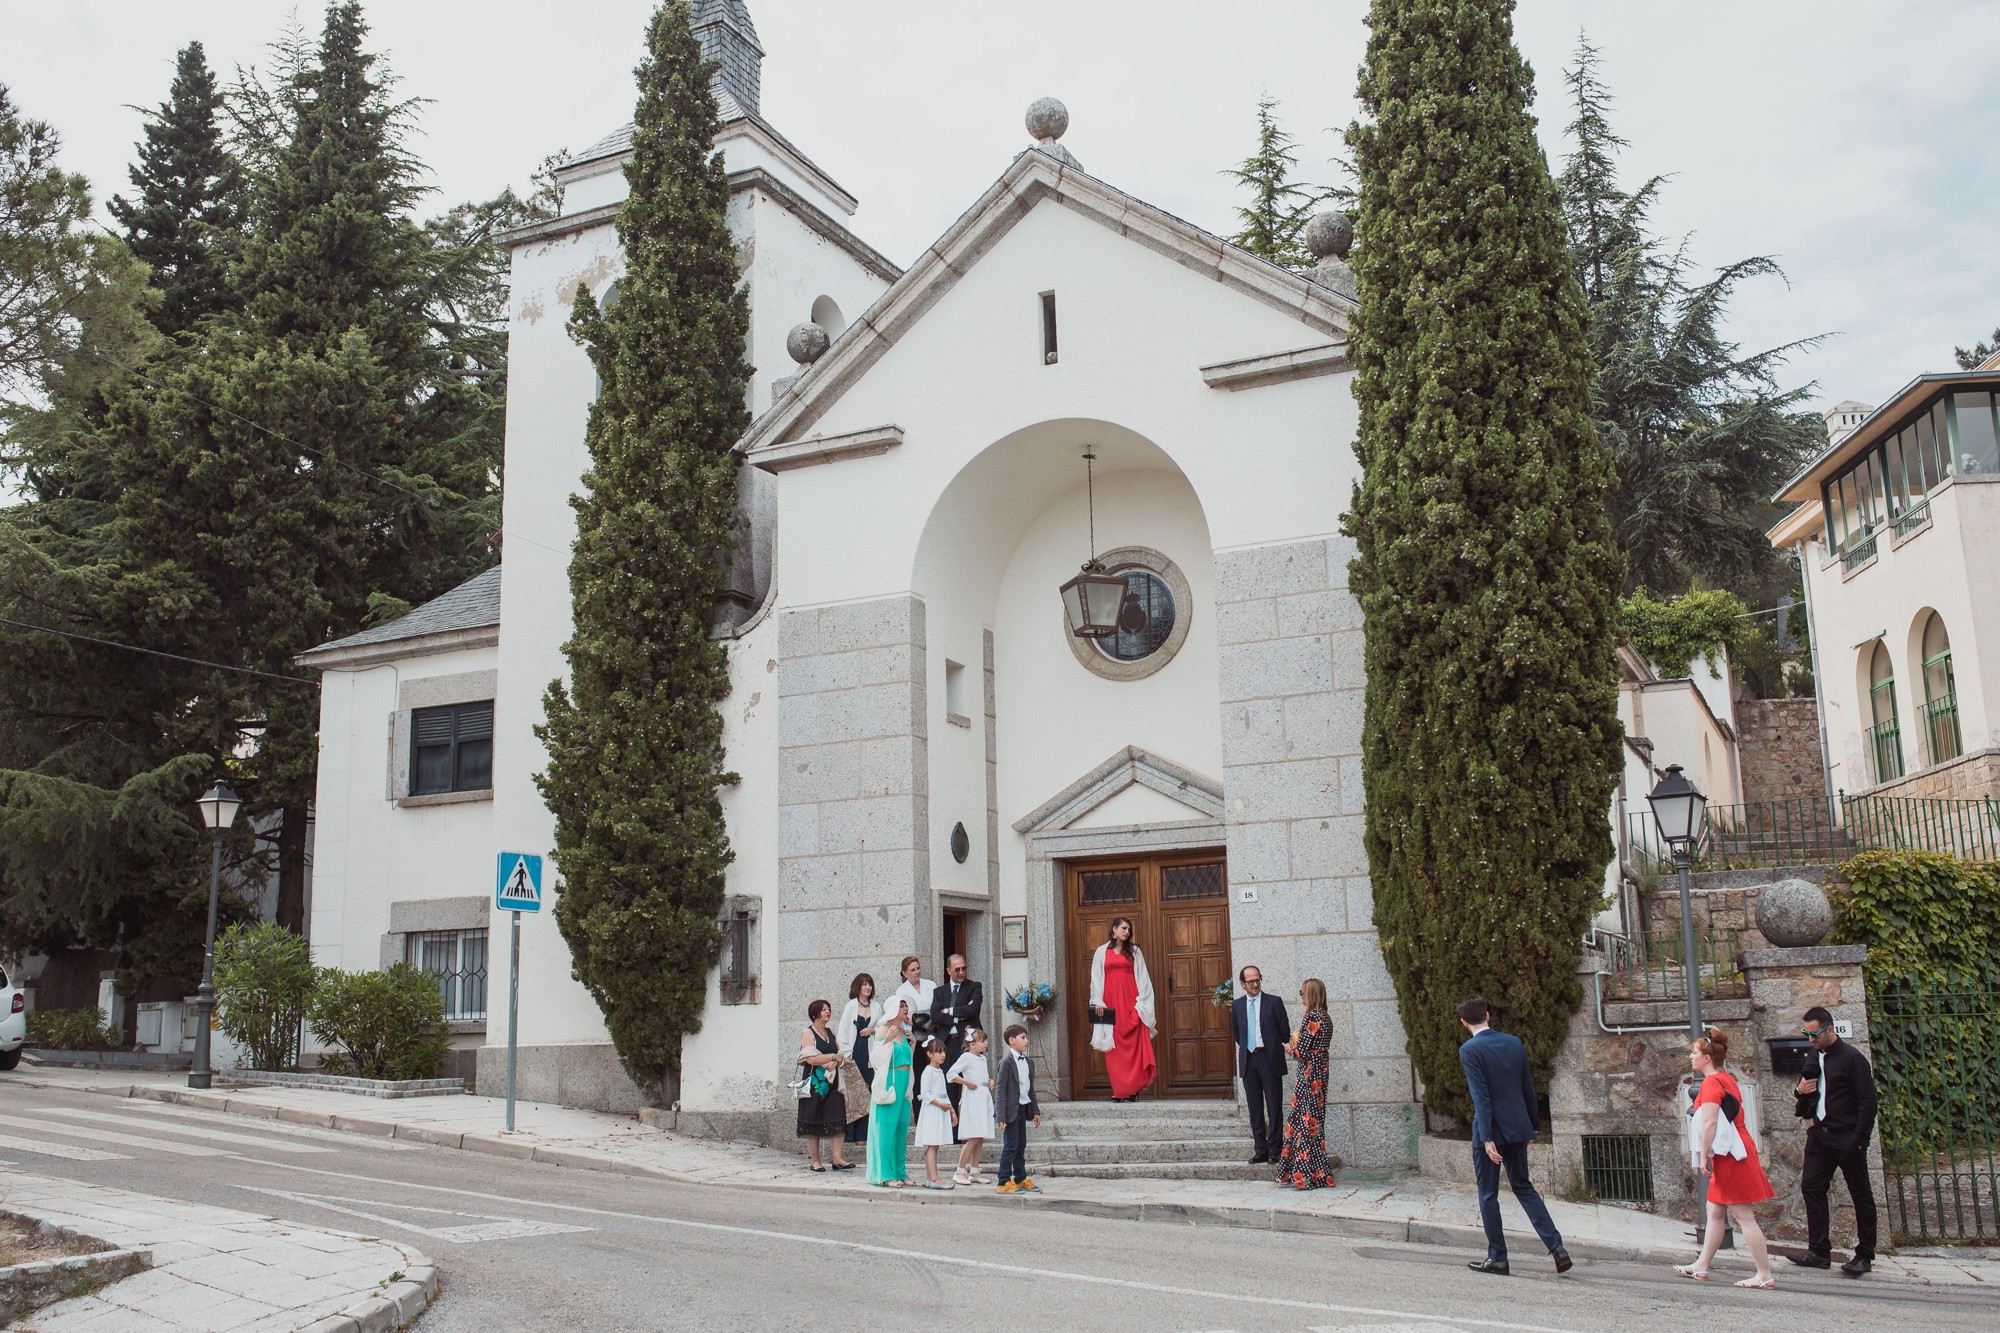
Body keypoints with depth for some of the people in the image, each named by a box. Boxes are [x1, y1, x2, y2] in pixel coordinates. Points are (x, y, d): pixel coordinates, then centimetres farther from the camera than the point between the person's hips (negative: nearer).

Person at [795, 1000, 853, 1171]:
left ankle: (837, 1159, -3)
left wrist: (835, 1063, -9)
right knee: (813, 1123, -1)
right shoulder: (808, 1033, -3)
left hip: (832, 1082, 6)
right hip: (814, 1083, -6)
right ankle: (815, 1161, 5)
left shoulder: (831, 1033, 17)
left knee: (838, 1120, -4)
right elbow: (811, 1058, -15)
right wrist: (833, 1057, -7)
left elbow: (840, 1055, 14)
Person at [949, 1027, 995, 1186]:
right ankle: (960, 1172, -6)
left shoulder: (983, 1058, 17)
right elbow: (950, 1074, -11)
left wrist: (990, 1081, 9)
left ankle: (974, 1172, 13)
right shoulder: (966, 1057, -7)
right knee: (974, 1138, -13)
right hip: (972, 1099, -8)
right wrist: (967, 1082, -16)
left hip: (984, 1098, 8)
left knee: (980, 1138, 8)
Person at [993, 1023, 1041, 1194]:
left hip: (1022, 1109, 8)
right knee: (1010, 1146, -6)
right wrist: (1001, 1115, -19)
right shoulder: (1007, 1062, -13)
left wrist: (1036, 1110, 19)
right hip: (1011, 1110, -8)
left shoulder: (1029, 1062, 13)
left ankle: (1021, 1179, 24)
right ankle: (1004, 1183, 0)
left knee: (1021, 1146, 15)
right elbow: (1000, 1089, -15)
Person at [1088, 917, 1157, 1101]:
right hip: (1110, 1000, 0)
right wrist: (1098, 1002, -4)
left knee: (1134, 1043, -7)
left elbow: (1142, 978, 8)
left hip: (1130, 999, 0)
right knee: (1115, 1046, -3)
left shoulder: (1134, 951, 11)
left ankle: (1132, 1089, -6)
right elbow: (1096, 978, 7)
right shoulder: (1101, 952, 10)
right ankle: (1119, 1090, -1)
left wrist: (1141, 1002, -3)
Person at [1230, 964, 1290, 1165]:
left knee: (1274, 1107, -1)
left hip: (1269, 1059, -3)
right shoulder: (1237, 1005, 8)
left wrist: (1276, 1052, 2)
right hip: (1248, 1061, 3)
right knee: (1255, 1108, 7)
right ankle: (1261, 1150, 12)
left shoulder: (1274, 1002, -1)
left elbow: (1285, 1031, 1)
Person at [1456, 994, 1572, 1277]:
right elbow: (1528, 1087, 9)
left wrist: (1487, 1138, -19)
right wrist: (1533, 1125, 19)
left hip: (1491, 1130, -6)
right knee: (1523, 1186, 18)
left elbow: (1481, 1096, -18)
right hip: (1517, 1128, 6)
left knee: (1488, 1195, 7)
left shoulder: (1469, 1050, -13)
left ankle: (1497, 1258, 11)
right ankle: (1556, 1246, 8)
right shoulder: (1513, 1042, 4)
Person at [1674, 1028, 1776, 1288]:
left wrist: (1703, 1155, -19)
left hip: (1728, 1156, -10)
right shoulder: (1728, 1079, 14)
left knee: (1743, 1216, -6)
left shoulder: (1711, 1083, -15)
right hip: (1736, 1150, 10)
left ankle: (1765, 1276, -4)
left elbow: (1709, 1122, -21)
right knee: (1714, 1211, 14)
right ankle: (1701, 1267, 20)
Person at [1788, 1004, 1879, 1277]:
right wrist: (1800, 1090, 0)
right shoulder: (1814, 1059, 12)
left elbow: (1868, 1101, -12)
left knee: (1861, 1195, 3)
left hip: (1846, 1138, -7)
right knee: (1811, 1187, 2)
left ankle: (1865, 1255, 9)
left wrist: (1858, 1139, -17)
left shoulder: (1852, 1058, -9)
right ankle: (1819, 1251, 6)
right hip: (1820, 1134, 7)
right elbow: (1807, 1097, 25)